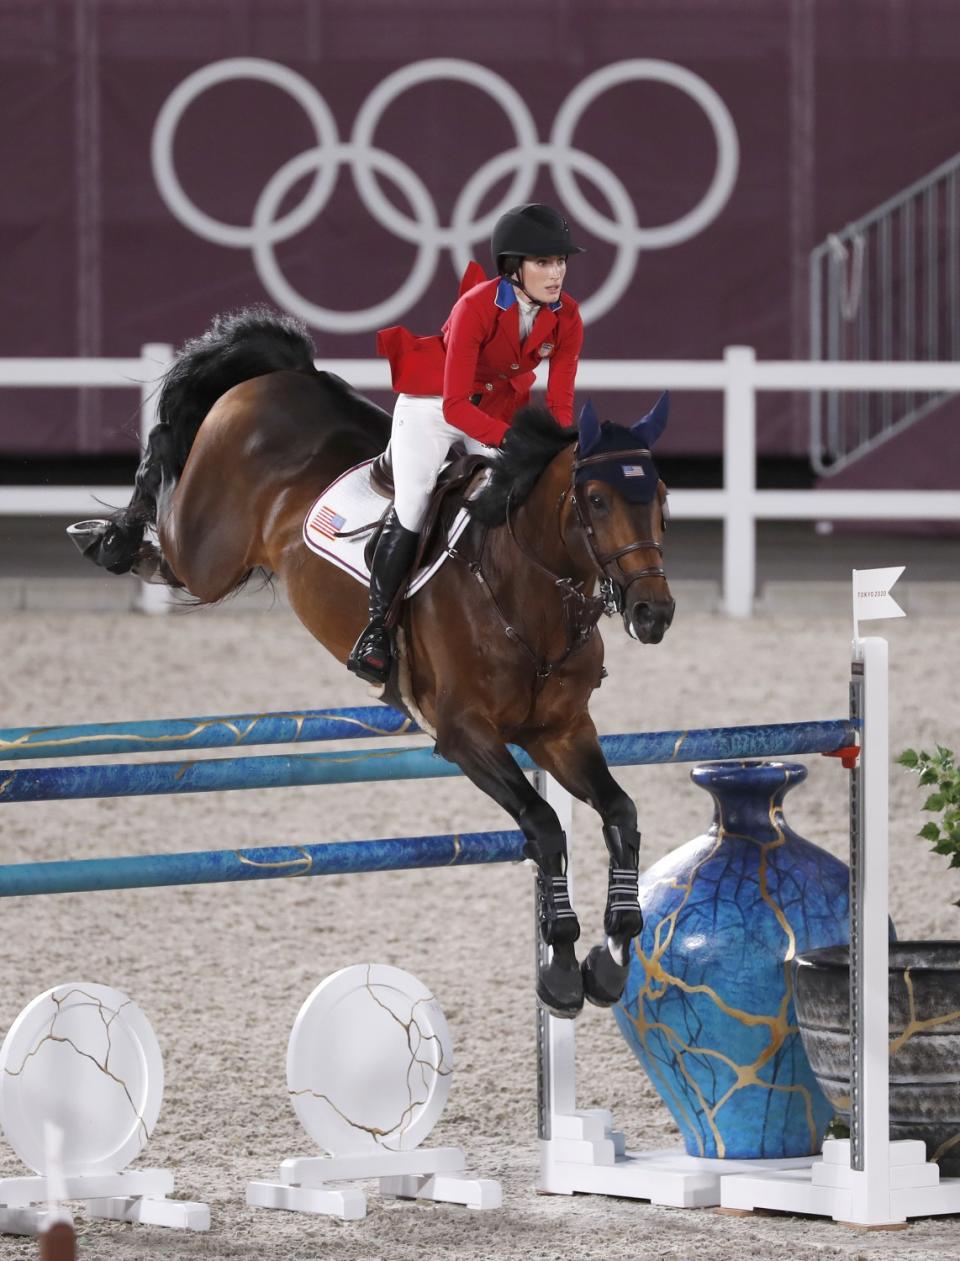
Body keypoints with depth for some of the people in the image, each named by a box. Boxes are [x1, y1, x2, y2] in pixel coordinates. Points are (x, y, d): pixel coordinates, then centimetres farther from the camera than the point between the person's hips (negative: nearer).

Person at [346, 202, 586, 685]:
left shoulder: (567, 318, -17)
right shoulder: (476, 308, -32)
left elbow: (559, 402, -10)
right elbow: (454, 405, -34)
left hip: (499, 407, 5)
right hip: (432, 406, -5)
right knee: (411, 510, -8)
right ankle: (376, 630, 4)